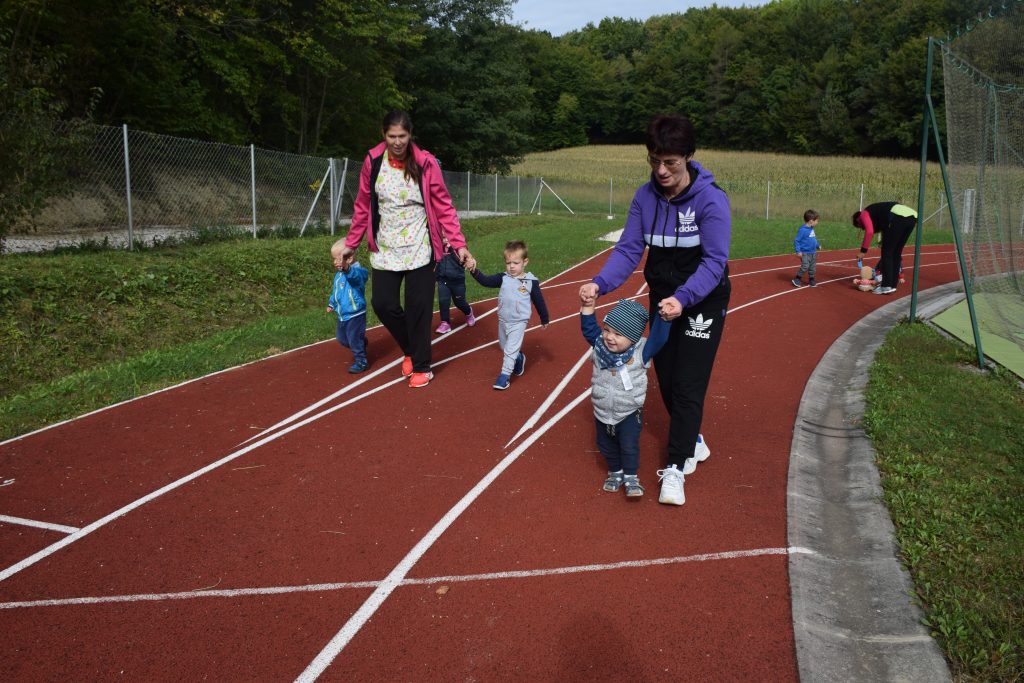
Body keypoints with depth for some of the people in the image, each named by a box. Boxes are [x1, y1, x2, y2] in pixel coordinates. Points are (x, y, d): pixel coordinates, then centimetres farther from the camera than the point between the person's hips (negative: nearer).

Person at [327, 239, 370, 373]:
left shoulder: (356, 272, -22)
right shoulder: (338, 275, 7)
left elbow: (355, 274, -48)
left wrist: (346, 268, -67)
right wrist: (331, 304, 22)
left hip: (355, 315, -9)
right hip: (342, 316, 9)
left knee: (355, 339, -1)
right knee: (342, 339, 20)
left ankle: (361, 361, 16)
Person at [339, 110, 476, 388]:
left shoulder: (425, 163, -9)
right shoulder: (373, 161, -2)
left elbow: (444, 207, -7)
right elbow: (362, 207, 7)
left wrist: (459, 245, -13)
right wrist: (351, 244, 11)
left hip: (419, 249, -3)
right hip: (385, 250, 3)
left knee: (418, 307, 0)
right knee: (383, 304, 0)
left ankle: (421, 367, 17)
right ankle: (410, 349, 27)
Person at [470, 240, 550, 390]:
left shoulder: (531, 281, -10)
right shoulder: (503, 278, -2)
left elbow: (539, 301, -2)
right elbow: (486, 281, -6)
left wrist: (544, 320, 7)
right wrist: (474, 272, -24)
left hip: (518, 322, -5)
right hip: (503, 320, 5)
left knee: (510, 349, -8)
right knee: (504, 346, 21)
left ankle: (505, 375, 1)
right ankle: (519, 359, 47)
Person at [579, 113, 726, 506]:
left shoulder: (710, 199, -22)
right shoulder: (645, 197, -7)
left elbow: (714, 261, -25)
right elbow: (629, 250, -10)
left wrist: (683, 298, -41)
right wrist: (600, 284, -27)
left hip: (703, 303, -5)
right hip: (662, 301, 5)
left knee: (688, 385, -6)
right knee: (666, 381, 14)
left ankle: (675, 468, 4)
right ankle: (691, 440, 38)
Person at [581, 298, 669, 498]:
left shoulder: (641, 350, -20)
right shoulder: (600, 345, -11)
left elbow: (658, 337, -29)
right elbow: (589, 330, -6)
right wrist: (588, 308, -19)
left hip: (629, 413, -4)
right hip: (602, 413, 4)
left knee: (629, 447, 2)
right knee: (606, 446, 19)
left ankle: (631, 477, 25)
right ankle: (615, 472, 42)